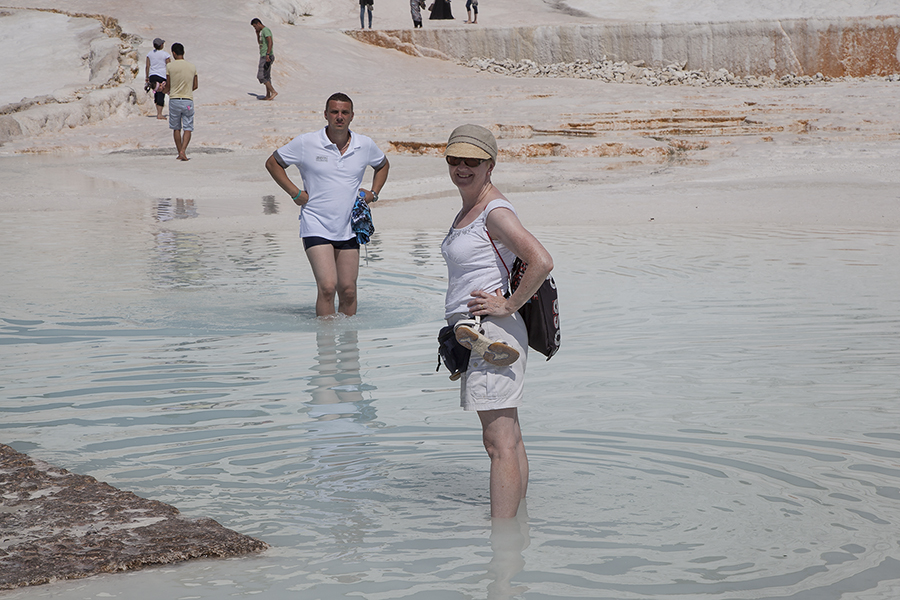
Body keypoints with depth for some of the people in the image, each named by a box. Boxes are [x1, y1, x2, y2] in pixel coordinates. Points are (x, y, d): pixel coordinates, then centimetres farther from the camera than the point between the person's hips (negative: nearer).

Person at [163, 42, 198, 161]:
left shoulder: (170, 66, -4)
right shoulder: (192, 66, 4)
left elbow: (168, 86, 2)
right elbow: (195, 86, 11)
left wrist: (166, 91, 25)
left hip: (174, 99, -1)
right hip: (188, 100, 1)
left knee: (176, 128, 12)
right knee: (188, 129, 0)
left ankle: (180, 153, 15)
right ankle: (183, 151, -18)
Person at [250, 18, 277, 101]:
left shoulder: (265, 30, -12)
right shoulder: (263, 31, 20)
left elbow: (270, 42, -25)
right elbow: (260, 43, 35)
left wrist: (267, 54, -31)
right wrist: (258, 34, 21)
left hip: (266, 57, -11)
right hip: (264, 57, 11)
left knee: (261, 76, -13)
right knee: (266, 77, 11)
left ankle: (273, 91, -16)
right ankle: (268, 96, 11)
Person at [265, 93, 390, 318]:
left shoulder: (366, 146, 4)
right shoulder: (305, 143, -5)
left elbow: (383, 165, 27)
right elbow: (273, 163, 6)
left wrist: (373, 193, 12)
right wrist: (295, 193, -1)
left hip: (349, 229, 3)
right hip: (316, 228, -3)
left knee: (348, 290, 3)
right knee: (327, 286, -16)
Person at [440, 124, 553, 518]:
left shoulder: (496, 212, -14)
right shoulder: (467, 211, 16)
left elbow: (541, 262, -26)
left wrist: (509, 305, -18)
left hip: (494, 334, -11)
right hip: (473, 335, 11)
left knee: (500, 443, -11)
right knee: (507, 440, 14)